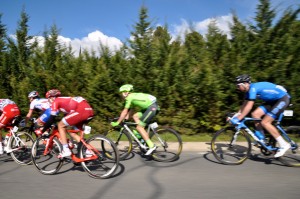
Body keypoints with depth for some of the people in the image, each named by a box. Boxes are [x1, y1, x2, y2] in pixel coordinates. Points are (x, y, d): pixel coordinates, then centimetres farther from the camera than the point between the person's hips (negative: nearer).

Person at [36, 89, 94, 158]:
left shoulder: (55, 102, 9)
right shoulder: (64, 101, 32)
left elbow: (51, 120, 4)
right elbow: (67, 117, 38)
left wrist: (42, 131, 16)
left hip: (81, 110, -9)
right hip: (89, 110, 9)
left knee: (60, 125, 7)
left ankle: (66, 150, 3)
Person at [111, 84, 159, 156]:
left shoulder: (129, 97, -7)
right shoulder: (133, 96, 21)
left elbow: (125, 112, -8)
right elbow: (131, 110, 21)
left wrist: (117, 122, -3)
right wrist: (125, 118, 16)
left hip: (152, 107, -10)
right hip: (150, 107, 10)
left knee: (139, 127, -7)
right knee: (135, 116, 11)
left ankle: (151, 146, -8)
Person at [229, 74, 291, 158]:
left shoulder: (253, 88, -24)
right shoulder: (249, 90, 4)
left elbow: (249, 107, -29)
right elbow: (244, 105, 9)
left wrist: (238, 119, -28)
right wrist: (235, 116, 2)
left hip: (283, 99, -9)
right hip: (273, 100, 9)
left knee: (264, 122, -15)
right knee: (255, 114, -2)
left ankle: (284, 144, -4)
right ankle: (261, 138, 7)